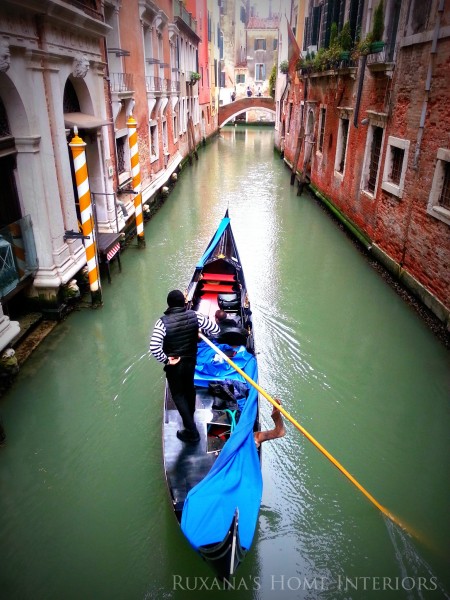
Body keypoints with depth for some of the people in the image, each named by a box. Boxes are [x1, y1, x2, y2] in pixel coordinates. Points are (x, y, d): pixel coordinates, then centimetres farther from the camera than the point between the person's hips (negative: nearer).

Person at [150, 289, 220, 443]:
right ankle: (190, 418, 50)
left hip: (174, 364, -4)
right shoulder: (194, 316, -14)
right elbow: (216, 329, -10)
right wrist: (201, 332, 7)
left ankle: (191, 432, 15)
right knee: (189, 389, 27)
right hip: (191, 361, 4)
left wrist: (165, 360, -16)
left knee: (178, 395, 12)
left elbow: (154, 347, -31)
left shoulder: (163, 322, -23)